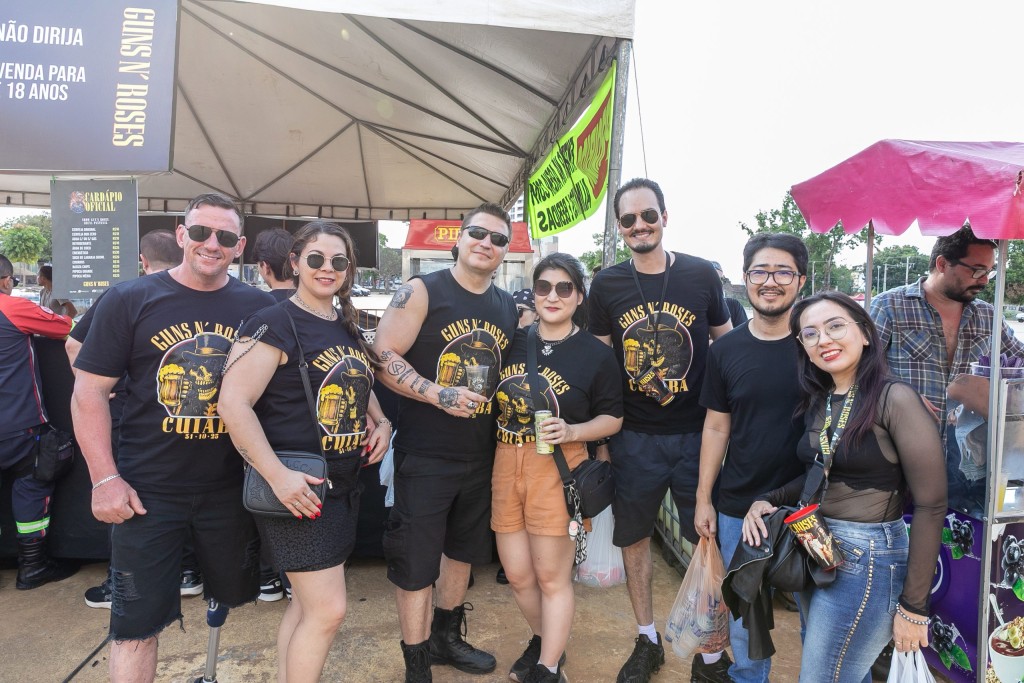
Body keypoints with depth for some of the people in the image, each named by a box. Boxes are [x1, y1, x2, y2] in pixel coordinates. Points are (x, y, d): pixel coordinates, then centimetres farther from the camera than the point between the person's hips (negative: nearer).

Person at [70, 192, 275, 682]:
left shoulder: (259, 307, -2)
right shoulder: (129, 300, -5)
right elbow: (89, 391, -4)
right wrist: (105, 478, -9)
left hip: (231, 488, 3)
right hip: (148, 491, -2)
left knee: (232, 598, 18)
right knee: (136, 622, 7)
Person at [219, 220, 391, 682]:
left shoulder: (348, 328, 11)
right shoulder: (274, 324, -13)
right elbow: (233, 404, -20)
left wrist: (381, 423, 4)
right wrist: (278, 476, -25)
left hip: (344, 485, 8)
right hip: (297, 489, -8)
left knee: (307, 603, 18)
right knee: (328, 609, -4)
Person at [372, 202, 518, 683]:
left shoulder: (509, 306, 8)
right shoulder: (421, 292, -10)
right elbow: (384, 359, -16)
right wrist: (439, 394, -25)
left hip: (482, 457, 7)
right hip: (424, 456, -6)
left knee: (462, 551, 22)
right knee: (415, 562, 3)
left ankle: (446, 638, 44)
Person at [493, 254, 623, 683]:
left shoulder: (596, 354, -3)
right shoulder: (514, 341, 7)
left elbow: (613, 418, 0)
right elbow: (494, 399, 17)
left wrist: (571, 430, -16)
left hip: (557, 469, -4)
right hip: (507, 465, 4)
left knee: (551, 577, 5)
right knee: (518, 576, 14)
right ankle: (546, 641, 41)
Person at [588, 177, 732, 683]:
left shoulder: (701, 275, -3)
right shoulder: (606, 284, 0)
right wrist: (601, 439, 4)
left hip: (697, 433, -1)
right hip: (633, 438, 1)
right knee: (634, 538, 13)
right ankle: (647, 640, 35)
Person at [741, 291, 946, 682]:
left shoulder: (894, 399, -17)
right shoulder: (818, 402, 4)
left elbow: (931, 505, -15)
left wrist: (914, 605, -13)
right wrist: (768, 501, -4)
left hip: (867, 561, -6)